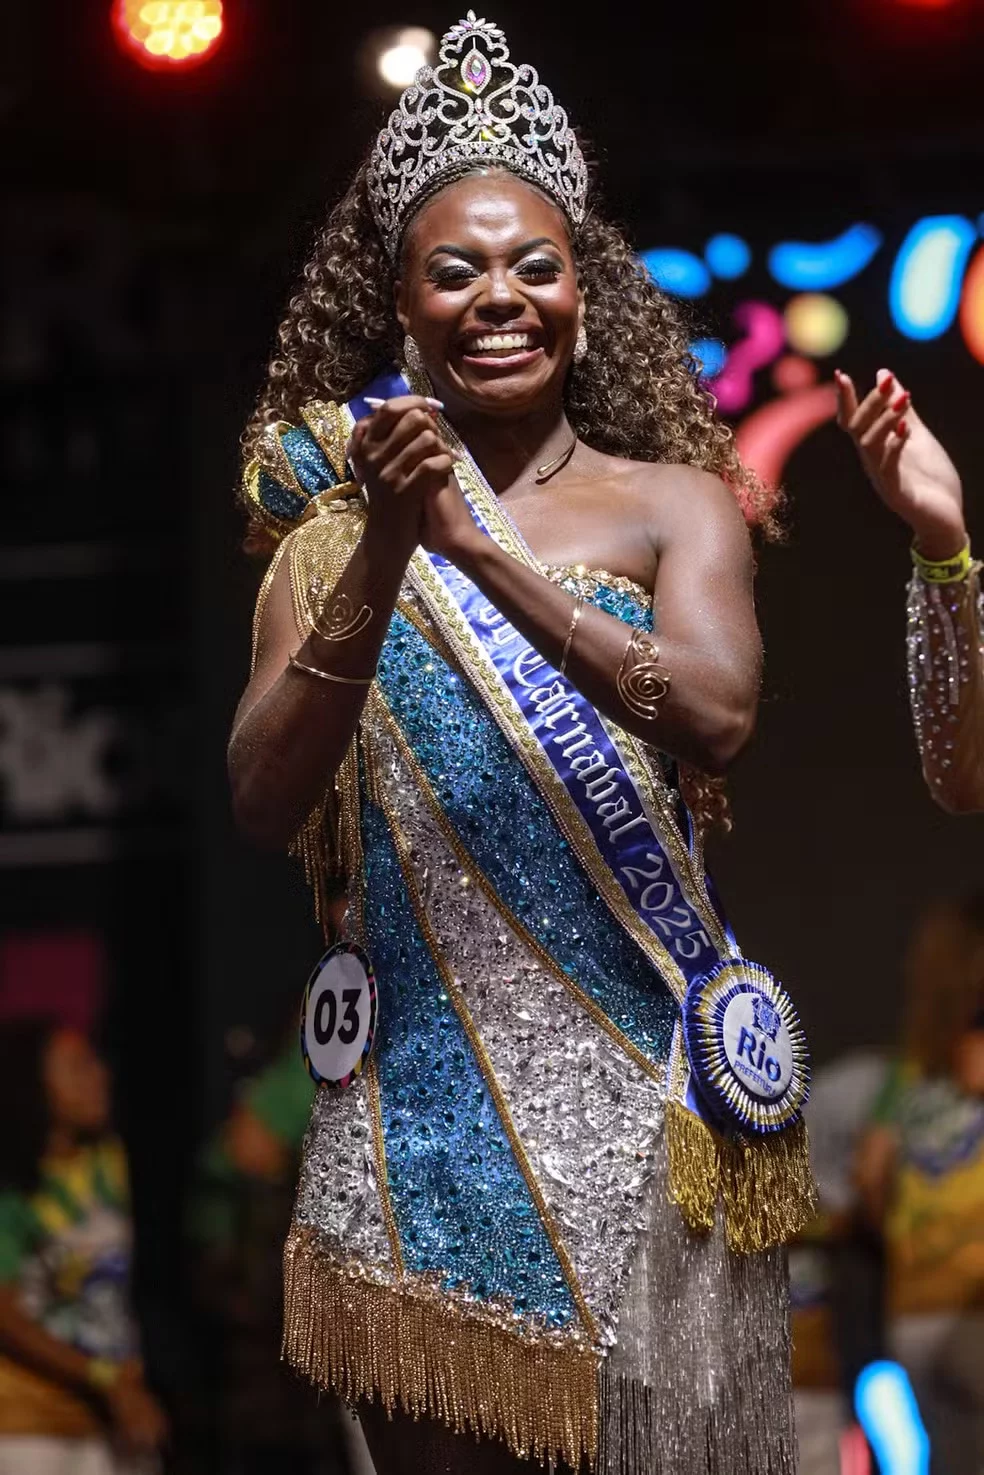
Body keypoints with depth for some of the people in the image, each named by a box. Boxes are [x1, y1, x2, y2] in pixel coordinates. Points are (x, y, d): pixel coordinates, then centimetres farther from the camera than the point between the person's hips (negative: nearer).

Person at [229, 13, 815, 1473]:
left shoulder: (671, 505, 2)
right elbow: (264, 802, -6)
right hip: (421, 1075, 1)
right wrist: (382, 553, -17)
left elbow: (717, 717, -17)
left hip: (641, 1084, -1)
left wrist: (479, 548, -23)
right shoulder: (336, 527, 6)